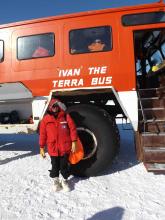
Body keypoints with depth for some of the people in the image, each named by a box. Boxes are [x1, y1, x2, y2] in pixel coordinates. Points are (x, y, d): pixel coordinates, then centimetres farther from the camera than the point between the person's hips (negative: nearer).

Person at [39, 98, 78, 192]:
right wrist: (42, 148, 3)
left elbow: (72, 129, -3)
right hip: (53, 148, 1)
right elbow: (42, 134, 2)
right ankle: (56, 180, 36)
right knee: (55, 165, 14)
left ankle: (65, 180, 35)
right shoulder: (46, 119, -1)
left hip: (65, 147, 0)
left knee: (64, 165, 13)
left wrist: (74, 142, -7)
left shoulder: (66, 116, -4)